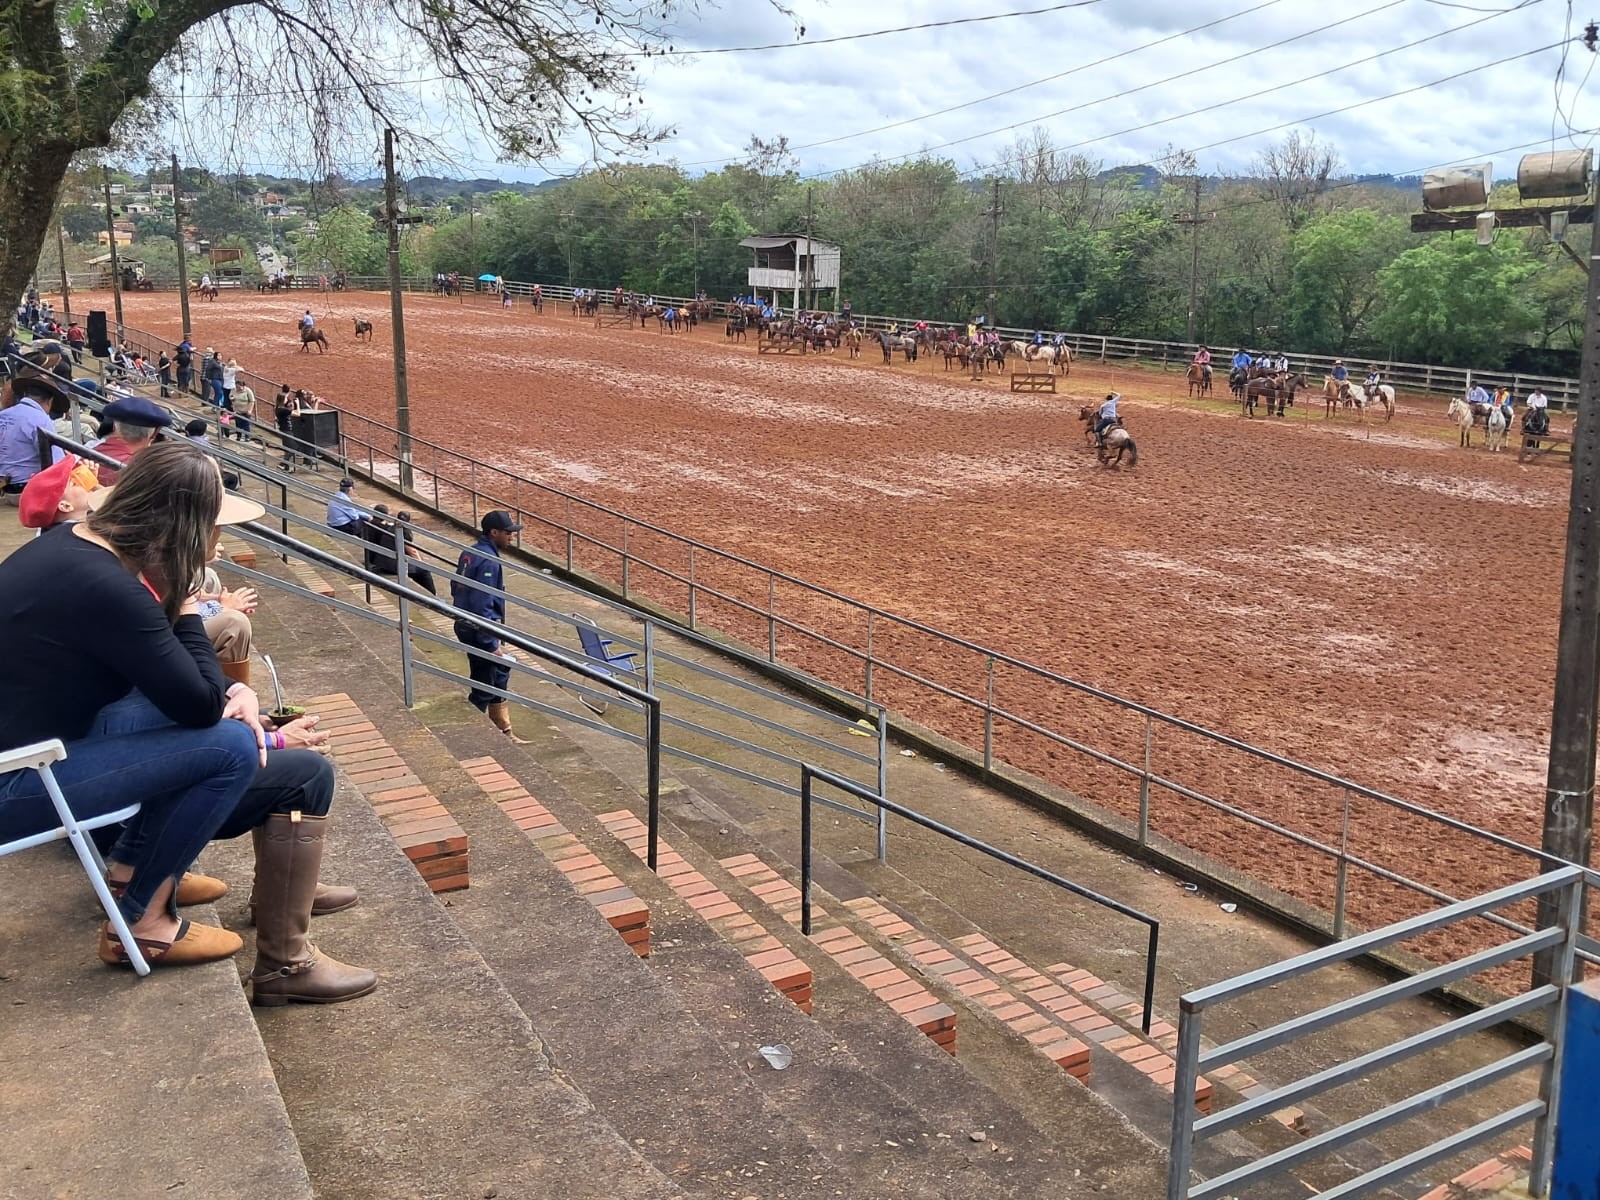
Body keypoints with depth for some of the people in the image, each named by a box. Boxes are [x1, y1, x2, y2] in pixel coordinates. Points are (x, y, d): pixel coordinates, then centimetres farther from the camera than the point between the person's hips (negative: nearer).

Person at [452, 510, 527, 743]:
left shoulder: (470, 552, 8)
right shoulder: (489, 561, -22)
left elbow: (455, 587, 17)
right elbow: (482, 606, -25)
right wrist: (492, 644, -21)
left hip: (465, 625, 10)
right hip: (478, 630, -10)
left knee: (499, 676, 18)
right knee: (484, 687, 1)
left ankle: (504, 731, 27)